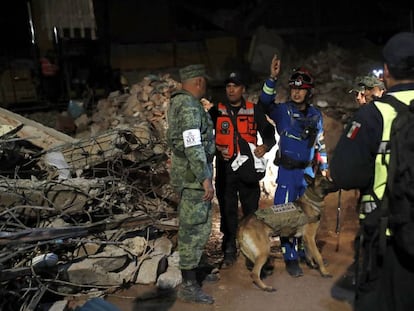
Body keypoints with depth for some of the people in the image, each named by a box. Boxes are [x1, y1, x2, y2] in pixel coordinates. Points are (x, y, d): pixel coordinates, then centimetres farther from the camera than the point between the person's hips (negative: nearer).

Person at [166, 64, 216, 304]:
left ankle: (192, 271, 32)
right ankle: (189, 286, 4)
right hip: (193, 175, -10)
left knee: (191, 227, 19)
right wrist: (205, 179, -23)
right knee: (196, 228, -4)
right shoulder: (190, 106, -18)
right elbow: (193, 146, -25)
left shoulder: (179, 101, 14)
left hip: (186, 172, 10)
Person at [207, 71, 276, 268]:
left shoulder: (254, 110, 4)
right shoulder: (217, 111, 4)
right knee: (228, 211, 6)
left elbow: (269, 134, 4)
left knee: (251, 210, 8)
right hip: (225, 168, 0)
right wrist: (215, 149, -10)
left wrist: (265, 146, -17)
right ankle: (229, 251, 18)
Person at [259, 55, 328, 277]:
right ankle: (290, 258, 10)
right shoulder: (283, 111, -5)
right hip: (287, 171, -4)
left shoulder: (315, 115, 7)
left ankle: (304, 252, 32)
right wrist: (272, 78, -37)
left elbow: (320, 143, 15)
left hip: (308, 171, 4)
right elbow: (265, 103, -25)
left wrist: (324, 167, 13)